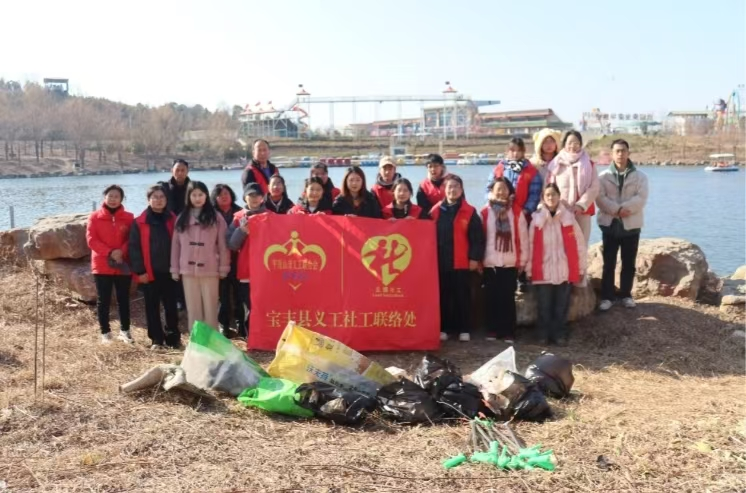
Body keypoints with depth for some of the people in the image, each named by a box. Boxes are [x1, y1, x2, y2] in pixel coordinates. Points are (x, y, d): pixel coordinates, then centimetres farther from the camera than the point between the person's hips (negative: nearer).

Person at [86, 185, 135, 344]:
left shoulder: (129, 217, 3)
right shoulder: (95, 217, 1)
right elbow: (91, 240, -6)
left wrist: (122, 252, -18)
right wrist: (110, 252, -18)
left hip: (123, 265, 1)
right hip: (102, 266, -1)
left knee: (123, 299, 9)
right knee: (103, 301, 4)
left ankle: (124, 330, 21)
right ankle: (105, 333, 13)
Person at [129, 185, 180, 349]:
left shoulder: (172, 220, 5)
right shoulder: (139, 222, -2)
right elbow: (134, 248, -4)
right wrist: (139, 271, -9)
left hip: (169, 271, 1)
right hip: (149, 273, -1)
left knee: (171, 306, 6)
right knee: (152, 307, 7)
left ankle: (174, 338, 17)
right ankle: (156, 339, 16)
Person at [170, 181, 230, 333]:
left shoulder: (216, 217, 1)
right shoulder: (182, 218, 9)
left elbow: (223, 244, -1)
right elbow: (176, 245, 9)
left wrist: (223, 268, -4)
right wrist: (175, 269, 6)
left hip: (210, 270, -2)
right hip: (188, 270, 3)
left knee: (210, 309, 1)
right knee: (193, 310, 7)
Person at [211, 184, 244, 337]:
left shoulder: (239, 212, 6)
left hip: (237, 257, 0)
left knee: (238, 291, 2)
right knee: (223, 293, 3)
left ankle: (240, 323, 13)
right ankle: (224, 325, 12)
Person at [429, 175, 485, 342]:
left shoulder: (470, 212, 1)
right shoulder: (436, 210, 7)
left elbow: (477, 238, -1)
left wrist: (474, 258, -7)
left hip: (462, 262, -2)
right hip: (440, 261, 2)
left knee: (462, 296, 3)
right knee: (443, 296, 8)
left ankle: (464, 329, 10)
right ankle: (443, 328, 15)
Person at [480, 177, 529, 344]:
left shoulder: (517, 212, 3)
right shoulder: (485, 212, 2)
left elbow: (523, 237, 5)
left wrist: (523, 260, 3)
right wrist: (478, 260, 1)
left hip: (510, 263, 0)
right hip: (489, 263, 0)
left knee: (508, 298, 2)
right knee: (491, 298, 5)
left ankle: (509, 332, 7)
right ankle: (492, 330, 15)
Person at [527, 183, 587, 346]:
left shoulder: (569, 217, -1)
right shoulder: (536, 219, -2)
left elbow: (579, 244, 4)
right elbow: (530, 246, 2)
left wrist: (581, 268, 5)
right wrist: (529, 269, 3)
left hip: (565, 272, 0)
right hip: (543, 272, 0)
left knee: (562, 307, 8)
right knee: (544, 307, 6)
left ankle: (560, 335, 19)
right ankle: (544, 336, 18)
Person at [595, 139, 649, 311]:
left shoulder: (639, 176, 4)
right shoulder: (603, 176, 3)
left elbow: (641, 198, -8)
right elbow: (600, 198, -8)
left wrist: (625, 208, -23)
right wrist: (617, 210, -21)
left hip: (631, 225, 1)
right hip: (610, 224, -1)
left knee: (629, 263, 8)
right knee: (609, 263, 1)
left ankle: (626, 295, 20)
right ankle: (607, 297, 7)